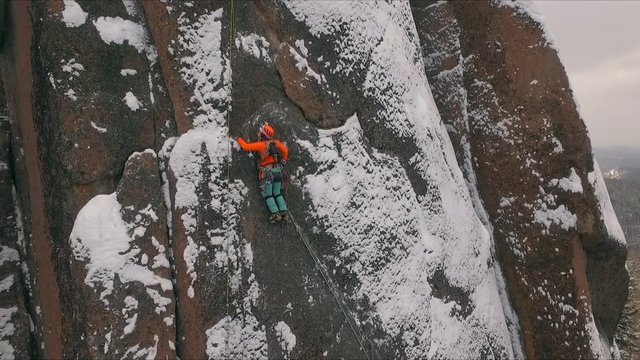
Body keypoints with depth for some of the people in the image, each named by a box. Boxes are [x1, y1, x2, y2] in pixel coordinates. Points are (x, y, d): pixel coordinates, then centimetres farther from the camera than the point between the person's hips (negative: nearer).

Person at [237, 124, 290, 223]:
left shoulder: (260, 144, -3)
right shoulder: (276, 143, 9)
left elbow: (246, 147, 0)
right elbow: (285, 150, 16)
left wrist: (239, 139, 17)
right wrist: (283, 161, 29)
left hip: (267, 171, -5)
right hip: (278, 170, 5)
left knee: (268, 195, 2)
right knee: (277, 193, 12)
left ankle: (275, 214, -11)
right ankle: (284, 212, 1)